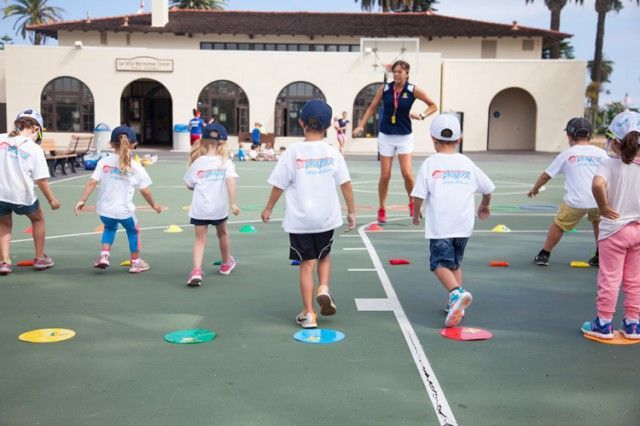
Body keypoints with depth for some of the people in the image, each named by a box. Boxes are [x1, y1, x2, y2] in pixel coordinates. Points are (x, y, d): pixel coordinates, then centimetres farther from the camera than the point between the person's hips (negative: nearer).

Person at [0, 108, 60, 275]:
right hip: (23, 196, -2)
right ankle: (40, 258, 33)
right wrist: (51, 200, 4)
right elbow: (41, 180, -8)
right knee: (38, 219, 27)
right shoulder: (35, 149, -7)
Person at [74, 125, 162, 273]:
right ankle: (136, 262, 33)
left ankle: (104, 255, 20)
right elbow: (145, 191, -2)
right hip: (124, 210, -2)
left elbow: (92, 183, -8)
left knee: (110, 227, 33)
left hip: (104, 210, 3)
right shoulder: (135, 167, -6)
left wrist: (82, 200, -5)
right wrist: (154, 205, 13)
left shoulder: (104, 162, -2)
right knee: (133, 231, 24)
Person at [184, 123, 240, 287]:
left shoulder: (197, 162, -2)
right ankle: (226, 263, 44)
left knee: (200, 239, 5)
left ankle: (196, 270, -15)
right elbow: (231, 181, -21)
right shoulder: (225, 162, -7)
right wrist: (233, 203, -23)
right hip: (219, 207, 0)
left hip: (199, 208, 0)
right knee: (222, 233, 24)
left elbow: (190, 185, 5)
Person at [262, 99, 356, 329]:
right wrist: (351, 211, 7)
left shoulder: (293, 152, -7)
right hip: (326, 217, 2)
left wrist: (268, 208, 10)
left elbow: (279, 185, -3)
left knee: (306, 264, 6)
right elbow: (346, 184, -2)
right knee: (324, 256, 24)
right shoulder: (333, 152, -2)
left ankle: (308, 314, 7)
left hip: (299, 219, -1)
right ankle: (323, 288, 0)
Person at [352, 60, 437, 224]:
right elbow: (372, 108, 6)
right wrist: (361, 125, -2)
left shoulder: (413, 90, -7)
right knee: (385, 176, 2)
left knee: (407, 174, -9)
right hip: (386, 136, 1)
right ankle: (382, 209, 18)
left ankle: (412, 203, 18)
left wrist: (422, 116, -15)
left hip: (404, 136, -1)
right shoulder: (384, 88, -3)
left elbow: (433, 106, 1)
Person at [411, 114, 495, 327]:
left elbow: (418, 195, -6)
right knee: (455, 262, 18)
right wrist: (484, 206, 38)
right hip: (464, 225, 4)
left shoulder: (430, 163, -2)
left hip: (440, 227, -4)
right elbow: (488, 188, 18)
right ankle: (455, 305, 15)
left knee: (440, 263, -3)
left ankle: (456, 293, -28)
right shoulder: (467, 163, 9)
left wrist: (416, 213, 14)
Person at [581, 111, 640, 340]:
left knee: (609, 278, 6)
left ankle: (604, 323, 14)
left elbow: (598, 184, -33)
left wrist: (604, 207, -19)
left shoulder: (610, 163, -13)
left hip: (614, 228, -4)